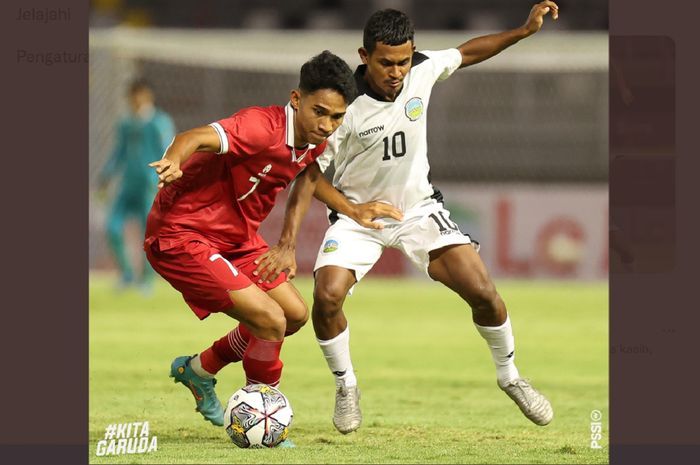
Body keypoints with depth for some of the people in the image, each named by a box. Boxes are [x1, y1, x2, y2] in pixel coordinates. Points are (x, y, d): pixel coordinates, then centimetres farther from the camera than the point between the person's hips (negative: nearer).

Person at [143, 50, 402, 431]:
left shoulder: (315, 141, -2)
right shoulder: (262, 128, -29)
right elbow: (193, 138, -44)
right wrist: (174, 162, -66)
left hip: (237, 236, 10)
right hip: (181, 237, -10)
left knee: (295, 315, 15)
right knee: (270, 320, -19)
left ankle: (199, 371, 33)